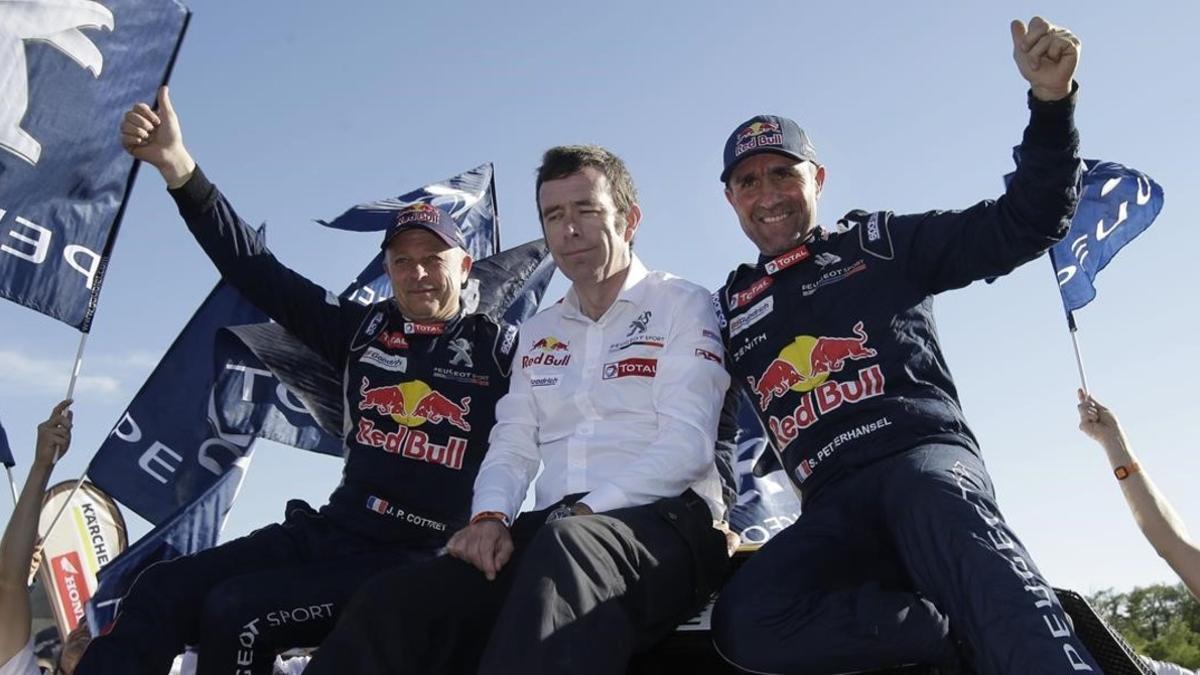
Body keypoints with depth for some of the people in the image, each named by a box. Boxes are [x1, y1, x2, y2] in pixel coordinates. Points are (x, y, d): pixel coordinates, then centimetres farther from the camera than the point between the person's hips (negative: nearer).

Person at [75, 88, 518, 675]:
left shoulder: (500, 348, -3)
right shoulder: (364, 331, 8)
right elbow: (258, 271, 5)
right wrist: (178, 166, -2)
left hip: (416, 561, -5)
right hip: (328, 529, 6)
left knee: (237, 615, -23)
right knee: (162, 590, -5)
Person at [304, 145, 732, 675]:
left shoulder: (682, 304, 5)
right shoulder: (537, 334, 23)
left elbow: (687, 442, -7)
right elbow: (512, 445, 16)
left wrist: (585, 513, -17)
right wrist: (490, 516, -6)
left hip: (664, 522, -4)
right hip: (553, 534, 5)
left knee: (568, 548, -41)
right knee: (393, 603, -20)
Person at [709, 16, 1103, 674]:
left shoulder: (880, 242, 15)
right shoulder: (731, 306, 23)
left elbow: (1025, 225, 10)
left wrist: (1051, 101, -2)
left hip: (924, 453, -2)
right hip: (832, 506, 3)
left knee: (937, 506, -41)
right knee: (746, 619, -29)